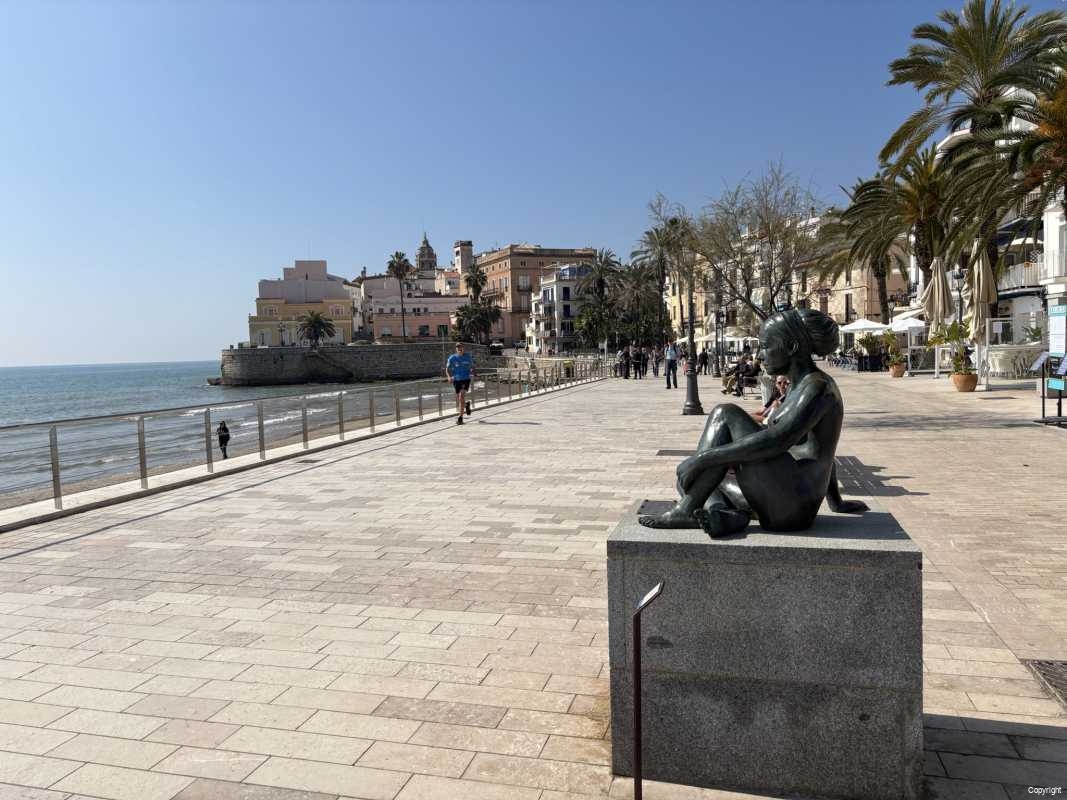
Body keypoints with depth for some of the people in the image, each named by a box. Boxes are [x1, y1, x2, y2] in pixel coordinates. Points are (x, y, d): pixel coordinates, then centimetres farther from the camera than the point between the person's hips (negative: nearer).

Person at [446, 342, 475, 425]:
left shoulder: (468, 356, 5)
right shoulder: (452, 358, 2)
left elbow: (472, 367, 17)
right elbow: (447, 369, 6)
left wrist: (472, 374, 0)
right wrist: (449, 376, -12)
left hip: (466, 379, -2)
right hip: (456, 380, 2)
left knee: (462, 395, -20)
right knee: (458, 399, 8)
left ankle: (460, 417, -18)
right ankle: (466, 405, 45)